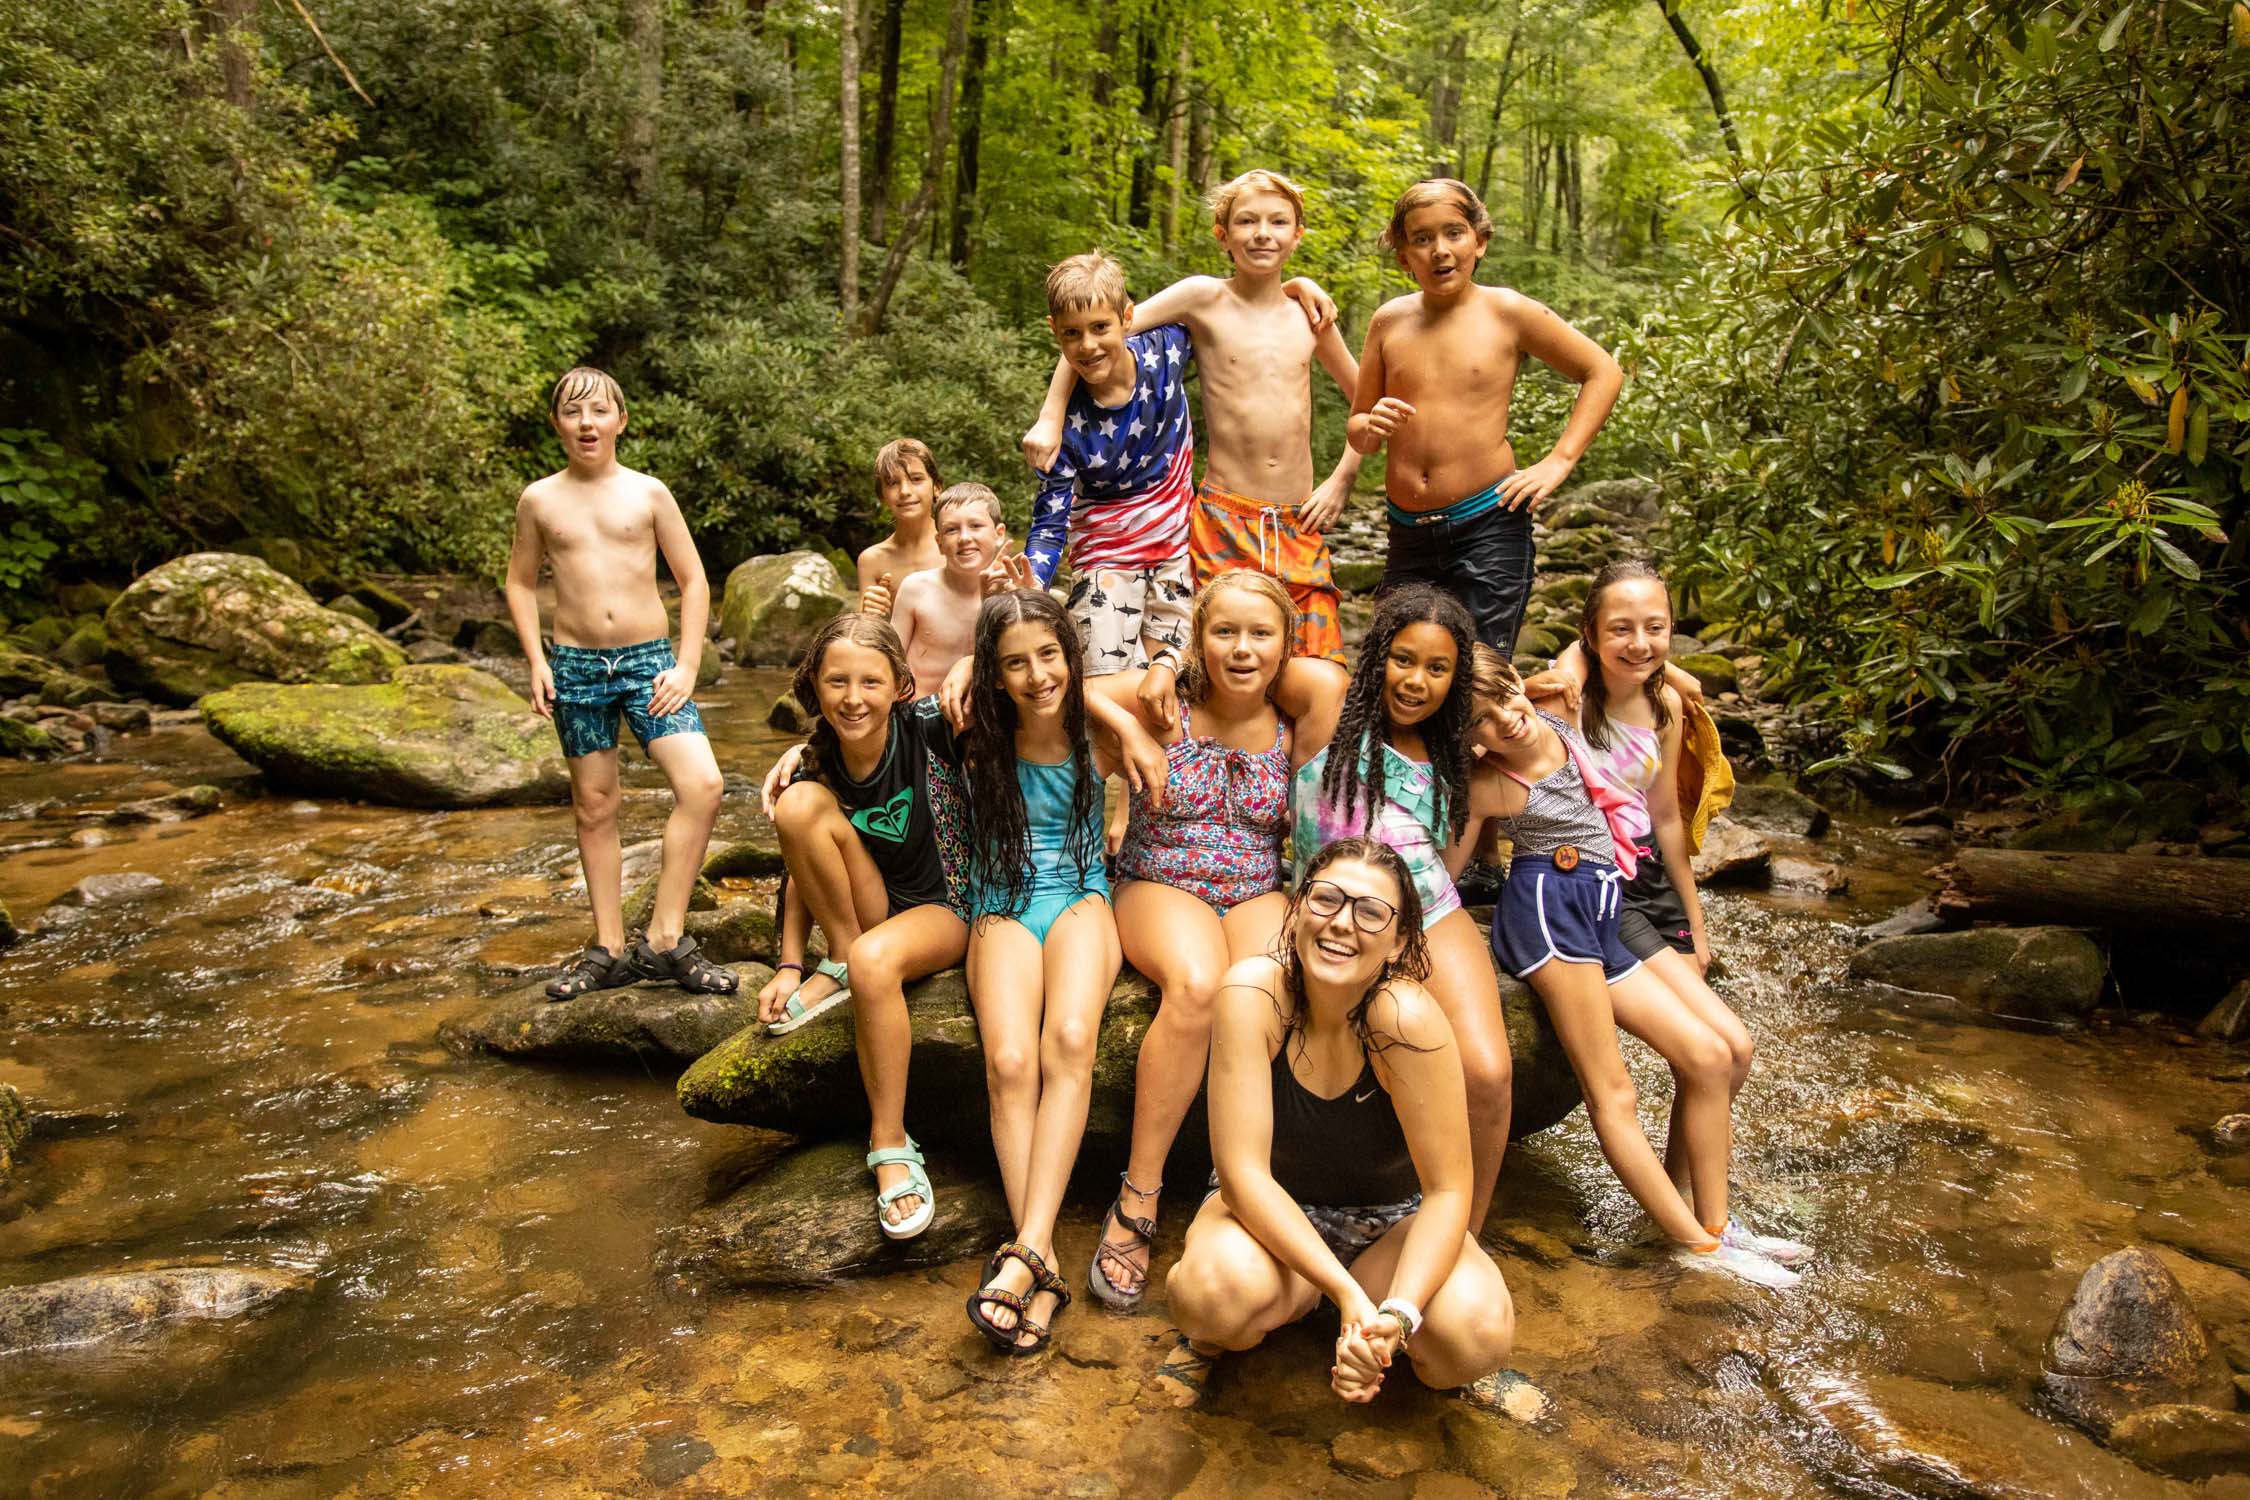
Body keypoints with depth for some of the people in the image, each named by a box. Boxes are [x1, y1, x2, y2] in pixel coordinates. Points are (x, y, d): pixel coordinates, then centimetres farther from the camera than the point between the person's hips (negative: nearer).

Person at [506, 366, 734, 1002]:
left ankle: (665, 938, -8)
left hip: (649, 660, -1)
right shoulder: (540, 500, 5)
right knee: (594, 806, 8)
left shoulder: (648, 492, 1)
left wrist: (687, 665, -5)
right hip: (575, 667, 1)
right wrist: (536, 661, 2)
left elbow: (693, 580, 3)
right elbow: (520, 583, 15)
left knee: (702, 785, -18)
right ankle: (608, 950, 18)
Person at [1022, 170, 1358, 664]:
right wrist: (1050, 418, -10)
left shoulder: (1310, 314, 9)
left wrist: (1342, 480, 11)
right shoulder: (1206, 298, -2)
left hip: (1299, 525, 4)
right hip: (1225, 517, -3)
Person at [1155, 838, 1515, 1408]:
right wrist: (1348, 1294, -35)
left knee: (1477, 1329, -29)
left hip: (1390, 1225, 1)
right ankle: (1211, 1336, 2)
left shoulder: (1406, 1017, -27)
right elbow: (1243, 1173, -26)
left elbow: (1449, 1190, -21)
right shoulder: (1254, 991, -26)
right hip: (1269, 1209, -1)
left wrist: (1397, 1314, -36)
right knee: (1222, 1285, -35)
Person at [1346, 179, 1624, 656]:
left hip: (1488, 527, -3)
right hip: (1408, 532, 3)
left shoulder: (1507, 311, -1)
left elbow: (1604, 373, 7)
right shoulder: (1389, 320, 7)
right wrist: (1372, 427, -9)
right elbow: (1357, 429, 15)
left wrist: (1558, 461, -2)